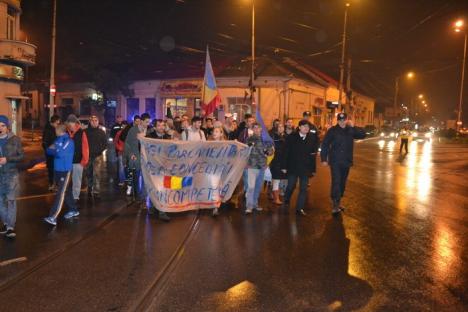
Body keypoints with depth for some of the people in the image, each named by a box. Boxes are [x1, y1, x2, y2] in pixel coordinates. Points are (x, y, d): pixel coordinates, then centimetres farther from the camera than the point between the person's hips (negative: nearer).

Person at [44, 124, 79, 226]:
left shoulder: (68, 141, -14)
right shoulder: (58, 139, 12)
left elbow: (60, 153, -24)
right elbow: (49, 150, 11)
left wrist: (53, 149, -4)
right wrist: (55, 150, -10)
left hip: (65, 171, -8)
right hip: (57, 170, 8)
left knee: (61, 193, -7)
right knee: (66, 191, 17)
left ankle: (53, 217, -11)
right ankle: (73, 210, 30)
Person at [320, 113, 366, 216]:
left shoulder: (350, 130, 5)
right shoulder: (332, 130, -6)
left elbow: (363, 134, -2)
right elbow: (325, 145, -6)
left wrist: (353, 127, -13)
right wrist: (324, 159, -10)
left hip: (346, 161, 5)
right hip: (335, 161, -4)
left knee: (342, 183, 14)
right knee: (336, 182, -12)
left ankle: (337, 203, 29)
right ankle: (335, 205, -11)